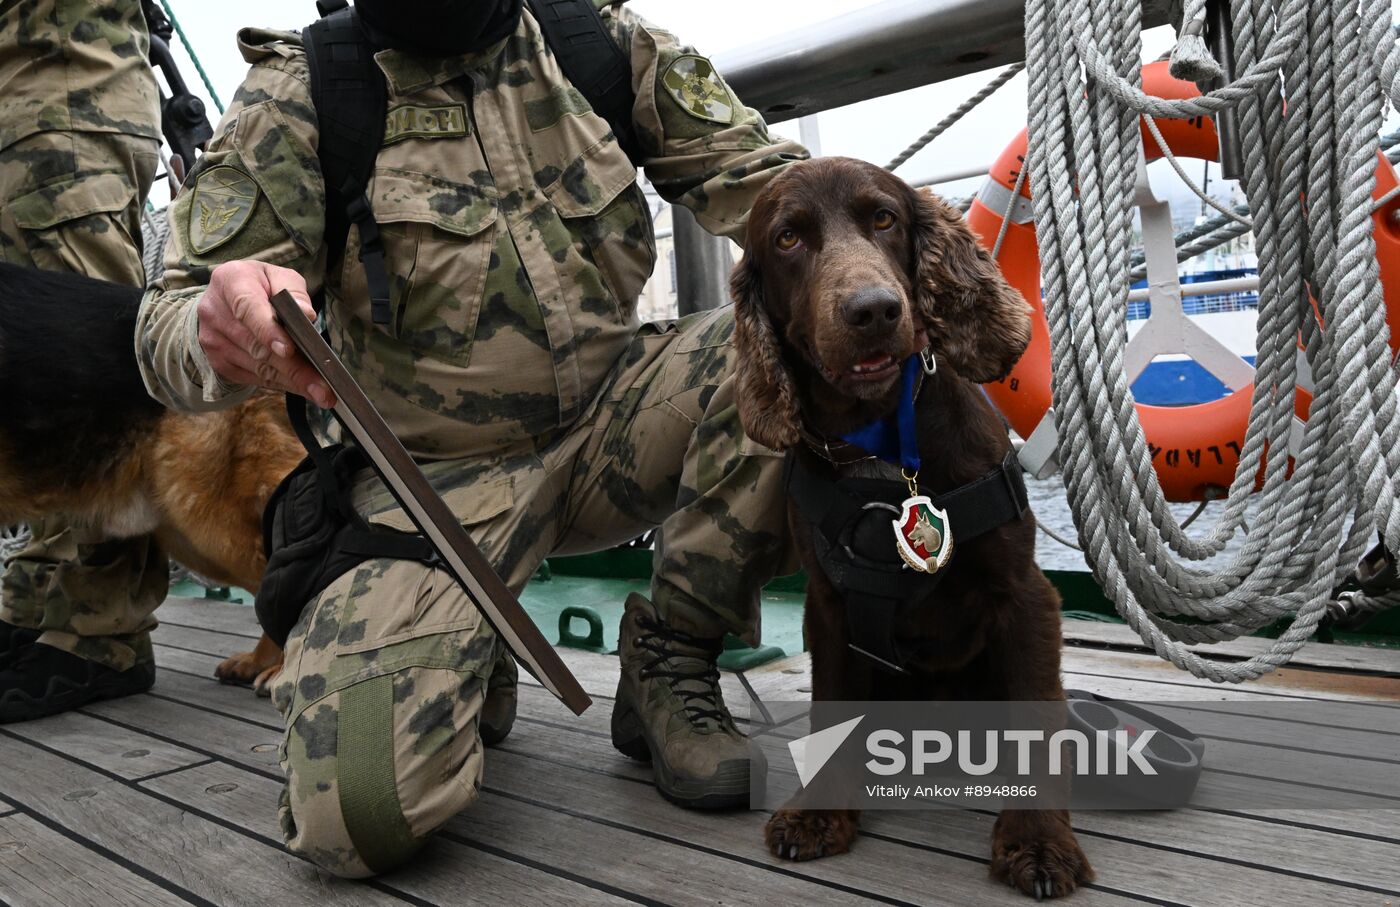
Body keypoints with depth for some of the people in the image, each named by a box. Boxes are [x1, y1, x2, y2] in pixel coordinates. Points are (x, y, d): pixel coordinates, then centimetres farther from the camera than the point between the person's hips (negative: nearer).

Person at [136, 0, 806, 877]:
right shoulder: (300, 94, -4)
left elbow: (761, 174, 3)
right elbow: (173, 318, -8)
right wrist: (226, 329, -34)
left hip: (610, 423, 4)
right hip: (438, 475, -3)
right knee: (359, 805, -24)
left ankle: (671, 659, -6)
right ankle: (471, 666, 12)